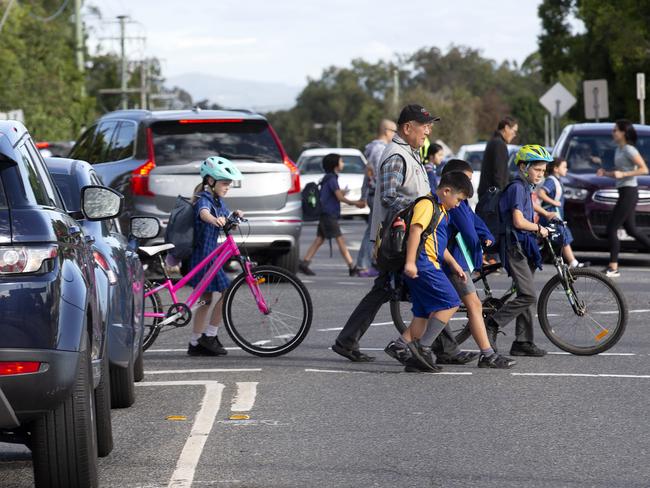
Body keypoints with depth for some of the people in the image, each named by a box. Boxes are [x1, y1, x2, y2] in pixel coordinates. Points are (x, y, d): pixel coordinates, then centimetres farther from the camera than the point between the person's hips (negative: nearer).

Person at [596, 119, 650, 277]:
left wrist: (622, 174, -21)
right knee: (631, 230, 14)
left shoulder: (629, 150, -13)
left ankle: (613, 268, -5)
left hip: (629, 192, -10)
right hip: (624, 192, 10)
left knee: (611, 229, -9)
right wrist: (606, 173, 6)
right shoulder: (618, 150, 15)